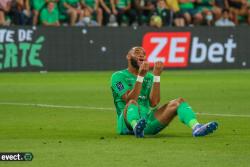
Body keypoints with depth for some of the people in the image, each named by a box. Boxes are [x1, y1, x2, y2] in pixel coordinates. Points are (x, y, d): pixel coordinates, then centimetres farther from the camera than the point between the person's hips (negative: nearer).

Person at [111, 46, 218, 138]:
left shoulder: (149, 77, 21)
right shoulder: (118, 76, 6)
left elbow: (153, 103, 2)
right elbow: (130, 100, -12)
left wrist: (157, 76, -4)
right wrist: (140, 76, -19)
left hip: (148, 119, 5)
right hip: (127, 122, -5)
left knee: (178, 102, -11)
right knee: (132, 103, -38)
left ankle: (196, 128, -41)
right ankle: (137, 128, -75)